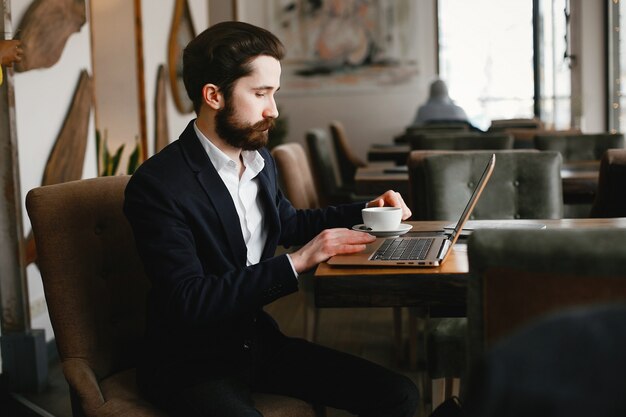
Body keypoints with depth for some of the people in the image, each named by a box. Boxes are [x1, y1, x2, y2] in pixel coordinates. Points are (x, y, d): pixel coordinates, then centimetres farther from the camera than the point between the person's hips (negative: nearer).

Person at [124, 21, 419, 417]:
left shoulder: (261, 160, 4)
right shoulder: (158, 184, -18)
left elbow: (288, 223, 25)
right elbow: (190, 301, -24)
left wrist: (366, 210, 12)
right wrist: (296, 263, -25)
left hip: (258, 340, 7)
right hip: (190, 364, -7)